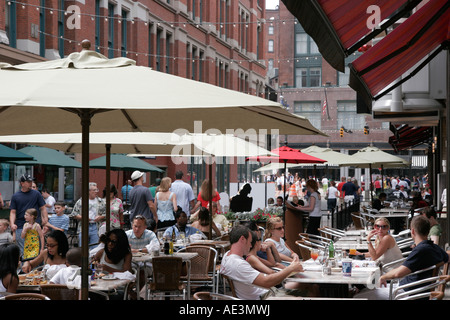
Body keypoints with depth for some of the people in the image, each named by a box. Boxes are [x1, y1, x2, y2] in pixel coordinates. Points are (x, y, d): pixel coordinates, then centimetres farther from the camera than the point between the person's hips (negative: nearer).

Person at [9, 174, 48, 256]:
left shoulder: (36, 194, 7)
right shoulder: (15, 196, 7)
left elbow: (43, 208, 7)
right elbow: (13, 212, 6)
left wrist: (45, 220, -7)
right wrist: (12, 224, -10)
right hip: (20, 227, 0)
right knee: (22, 251, 2)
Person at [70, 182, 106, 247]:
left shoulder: (100, 201, 9)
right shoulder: (80, 201, 4)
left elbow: (105, 213, 12)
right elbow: (74, 214, 4)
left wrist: (100, 217, -8)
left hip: (95, 227, 1)